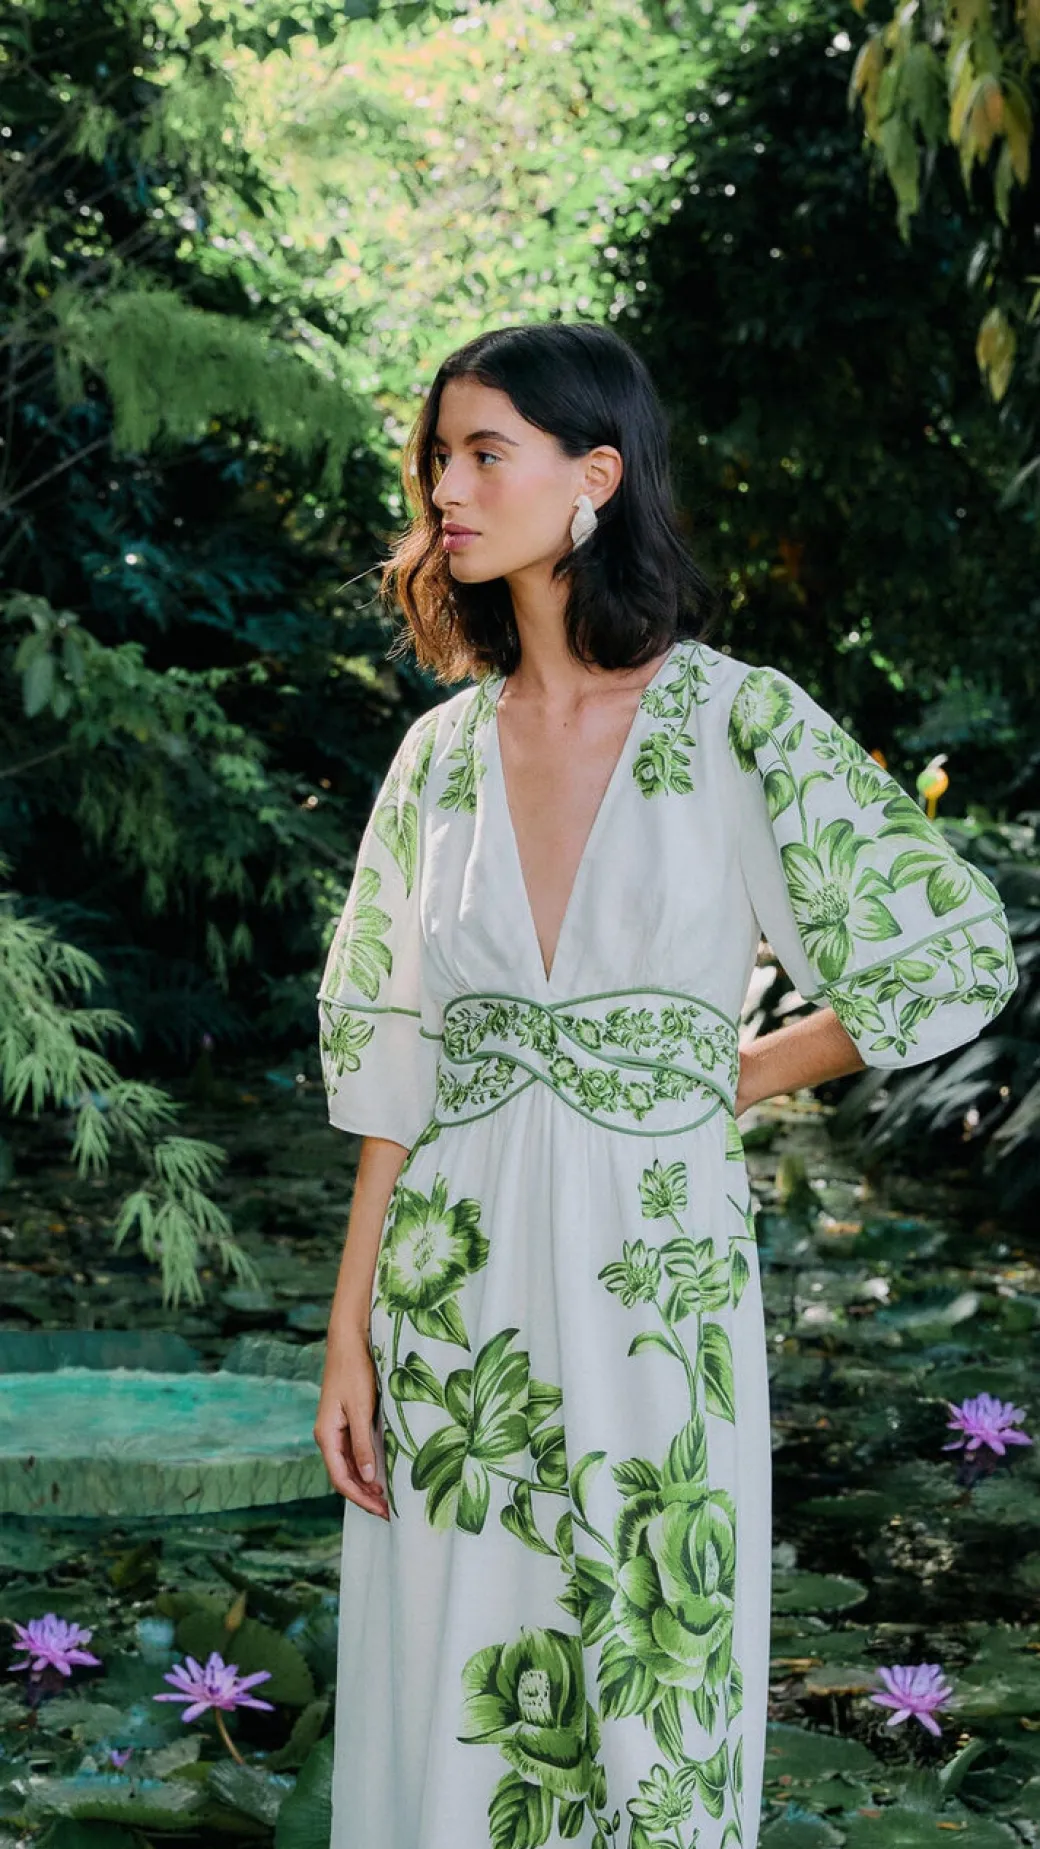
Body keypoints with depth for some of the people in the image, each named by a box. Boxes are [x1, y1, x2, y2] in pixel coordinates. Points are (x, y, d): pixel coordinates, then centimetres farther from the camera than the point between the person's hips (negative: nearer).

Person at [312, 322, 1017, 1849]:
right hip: (456, 1303, 3)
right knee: (449, 1723, 10)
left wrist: (733, 1080, 3)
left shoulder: (741, 724, -5)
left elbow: (957, 959, -2)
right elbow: (397, 1065, 6)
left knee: (652, 1722, 6)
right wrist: (349, 1336, 2)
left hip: (655, 1285, -3)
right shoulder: (443, 750, 6)